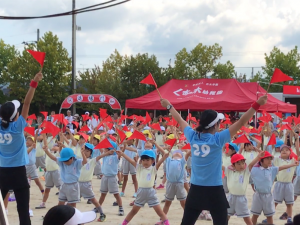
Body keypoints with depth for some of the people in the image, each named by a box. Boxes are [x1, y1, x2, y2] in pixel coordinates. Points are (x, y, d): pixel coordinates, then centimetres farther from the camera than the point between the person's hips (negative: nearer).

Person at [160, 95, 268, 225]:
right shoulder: (218, 139, -13)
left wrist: (169, 106, 31)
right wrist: (257, 105, -17)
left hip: (195, 190, 5)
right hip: (214, 191, -5)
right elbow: (241, 123, -16)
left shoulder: (193, 136, -1)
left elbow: (180, 121, 16)